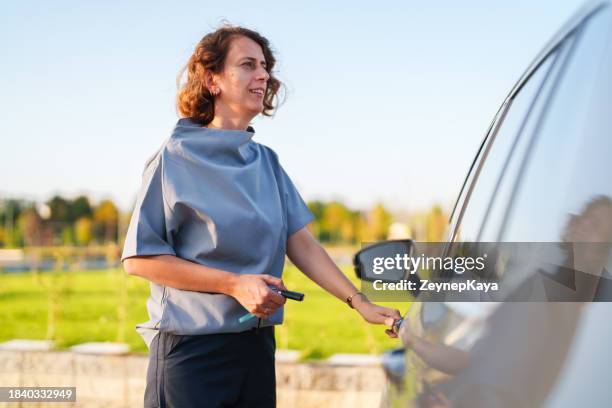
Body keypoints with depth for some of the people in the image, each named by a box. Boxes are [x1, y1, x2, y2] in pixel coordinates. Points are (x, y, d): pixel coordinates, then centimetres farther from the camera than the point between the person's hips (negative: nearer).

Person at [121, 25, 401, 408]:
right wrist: (234, 284, -18)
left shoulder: (266, 162, 10)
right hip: (191, 349, -5)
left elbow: (301, 243, 7)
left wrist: (360, 303, -4)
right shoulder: (177, 158, -7)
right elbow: (139, 258, -10)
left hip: (258, 347, 6)